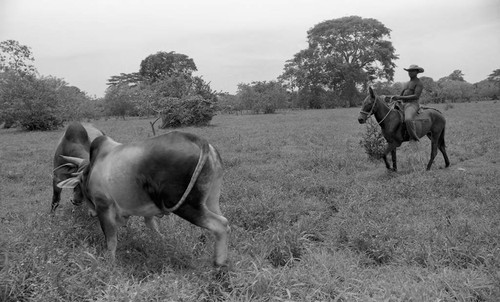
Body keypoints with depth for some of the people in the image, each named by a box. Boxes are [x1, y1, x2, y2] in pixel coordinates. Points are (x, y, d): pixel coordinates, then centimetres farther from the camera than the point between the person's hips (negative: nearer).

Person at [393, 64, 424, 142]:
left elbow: (416, 96, -15)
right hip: (403, 105, 10)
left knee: (408, 120, -40)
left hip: (413, 105, -10)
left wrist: (400, 97, -20)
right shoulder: (407, 83, 23)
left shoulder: (419, 83, -2)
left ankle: (414, 138, -28)